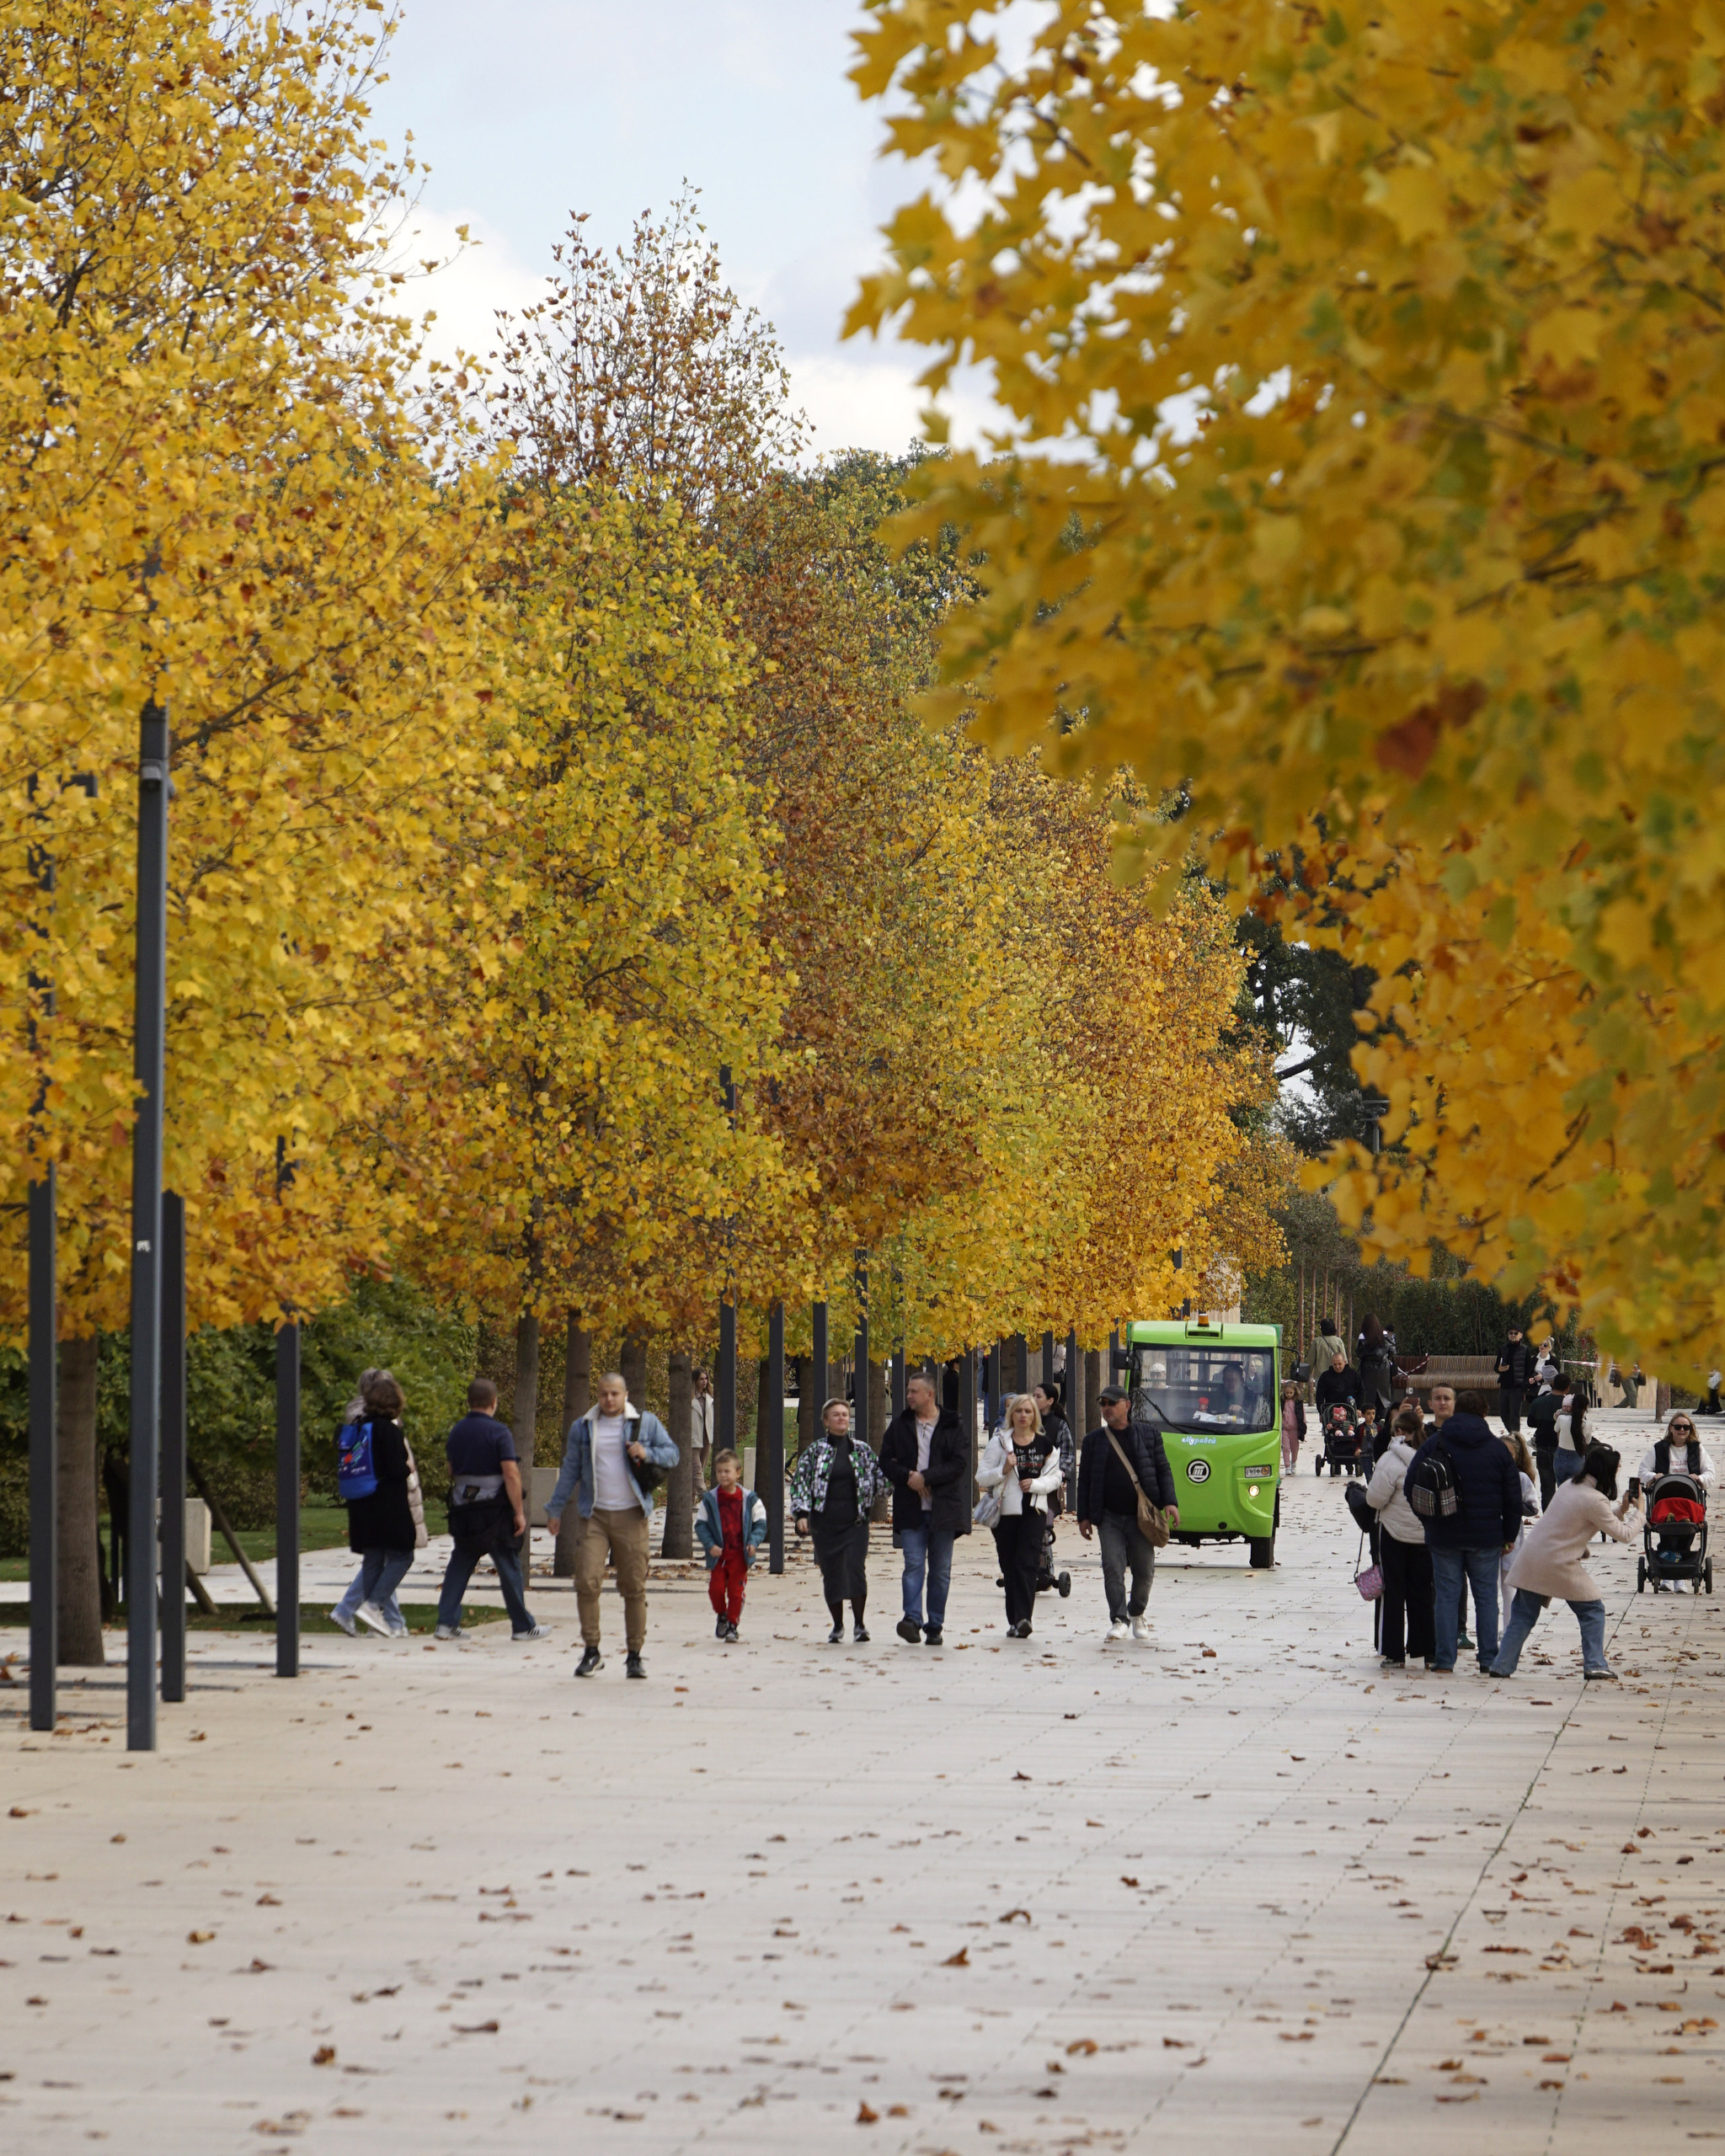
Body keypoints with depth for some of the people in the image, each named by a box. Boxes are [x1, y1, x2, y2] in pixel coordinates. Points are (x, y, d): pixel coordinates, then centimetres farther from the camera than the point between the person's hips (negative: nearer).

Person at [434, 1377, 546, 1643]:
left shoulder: (456, 1432, 8)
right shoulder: (498, 1432, -11)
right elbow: (511, 1474, -16)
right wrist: (518, 1512, -12)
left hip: (464, 1511, 5)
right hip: (495, 1510, -5)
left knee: (459, 1564, 9)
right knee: (508, 1566, 3)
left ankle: (447, 1622, 2)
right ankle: (522, 1626, 9)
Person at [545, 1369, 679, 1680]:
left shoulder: (646, 1422, 6)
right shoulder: (582, 1427, 10)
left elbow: (672, 1454, 8)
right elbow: (569, 1470, 15)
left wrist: (648, 1454, -12)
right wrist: (555, 1509, 12)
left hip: (631, 1517, -1)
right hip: (594, 1516, 1)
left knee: (634, 1587, 0)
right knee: (587, 1582, -10)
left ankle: (635, 1655, 8)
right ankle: (591, 1651, 0)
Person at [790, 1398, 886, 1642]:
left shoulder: (862, 1450, 8)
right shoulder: (814, 1452, 3)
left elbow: (880, 1477, 17)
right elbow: (800, 1482, 0)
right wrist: (801, 1513, -11)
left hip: (855, 1522, 0)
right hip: (825, 1524, 0)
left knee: (855, 1569, -13)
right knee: (831, 1574, 3)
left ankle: (859, 1624, -3)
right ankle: (837, 1626, 17)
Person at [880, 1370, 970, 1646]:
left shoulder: (952, 1426, 0)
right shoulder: (900, 1424, 8)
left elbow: (959, 1464, -7)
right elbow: (886, 1461, 8)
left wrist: (925, 1477, -15)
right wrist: (907, 1477, -10)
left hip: (944, 1507, -1)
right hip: (911, 1509, 1)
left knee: (941, 1570, 4)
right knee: (914, 1565, -11)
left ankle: (935, 1626, 10)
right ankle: (912, 1619, -18)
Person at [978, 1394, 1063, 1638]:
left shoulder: (1044, 1444, 7)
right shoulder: (999, 1442, 4)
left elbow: (1055, 1477, 10)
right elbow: (982, 1478, 2)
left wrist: (1035, 1484, -9)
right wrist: (1003, 1470, -15)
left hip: (1034, 1510, -1)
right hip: (1005, 1511, 1)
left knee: (1027, 1563, -13)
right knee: (1009, 1567, 4)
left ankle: (1023, 1618, -21)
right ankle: (1014, 1621, 12)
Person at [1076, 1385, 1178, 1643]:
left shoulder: (1149, 1434, 8)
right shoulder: (1094, 1440, 10)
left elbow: (1163, 1469, 7)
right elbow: (1085, 1479, 10)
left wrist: (1169, 1503, -5)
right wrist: (1084, 1516, 4)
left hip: (1142, 1516, 0)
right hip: (1109, 1517, 0)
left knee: (1144, 1571, 6)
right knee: (1113, 1569, -11)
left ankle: (1137, 1613, 28)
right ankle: (1119, 1621, -10)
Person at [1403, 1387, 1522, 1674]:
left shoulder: (1434, 1444, -1)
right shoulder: (1496, 1448, 1)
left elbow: (1411, 1488, 0)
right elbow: (1513, 1497, 4)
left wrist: (1428, 1520, 11)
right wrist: (1509, 1535, 13)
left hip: (1443, 1536, 0)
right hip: (1486, 1537, 0)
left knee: (1446, 1596, 3)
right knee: (1486, 1596, 8)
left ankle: (1444, 1660, 1)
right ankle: (1489, 1658, 7)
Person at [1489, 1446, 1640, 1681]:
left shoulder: (1570, 1485, 10)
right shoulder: (1595, 1500, -15)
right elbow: (1623, 1535, -8)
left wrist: (1621, 1509, 15)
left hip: (1531, 1556, 7)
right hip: (1559, 1564, -7)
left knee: (1523, 1616, 13)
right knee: (1592, 1611, 8)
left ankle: (1501, 1666, 10)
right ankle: (1595, 1665, 4)